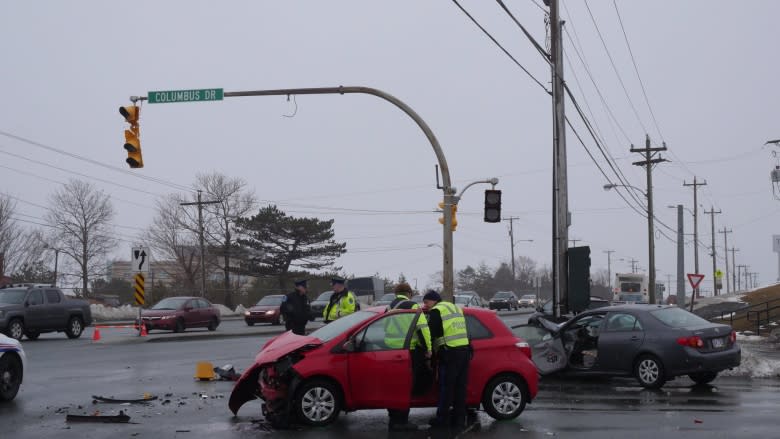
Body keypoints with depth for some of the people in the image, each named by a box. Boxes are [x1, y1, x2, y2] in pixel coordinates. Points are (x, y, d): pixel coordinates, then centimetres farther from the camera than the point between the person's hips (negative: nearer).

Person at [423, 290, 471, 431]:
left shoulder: (437, 311, -3)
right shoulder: (456, 308, 23)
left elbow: (431, 333, -9)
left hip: (450, 352, -8)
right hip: (465, 350, 8)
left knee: (446, 387, 0)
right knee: (460, 387, 11)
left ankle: (443, 419, 5)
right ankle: (459, 419, 15)